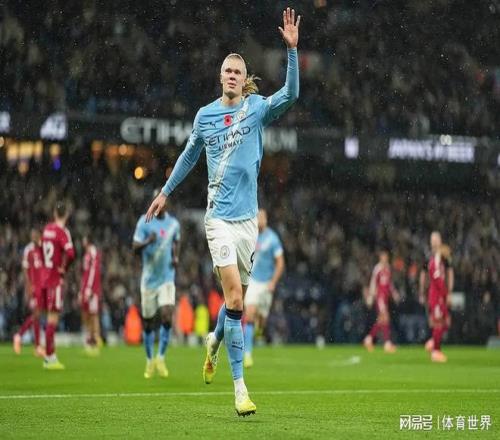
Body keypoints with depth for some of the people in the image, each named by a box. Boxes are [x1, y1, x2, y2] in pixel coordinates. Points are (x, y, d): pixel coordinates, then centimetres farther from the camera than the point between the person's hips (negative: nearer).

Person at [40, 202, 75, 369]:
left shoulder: (47, 229, 9)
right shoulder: (63, 231, -13)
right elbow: (70, 253, -26)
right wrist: (63, 269, -10)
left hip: (45, 278, 7)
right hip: (55, 280, -7)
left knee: (50, 316, 13)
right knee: (53, 317, -6)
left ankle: (51, 355, 17)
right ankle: (49, 357, -6)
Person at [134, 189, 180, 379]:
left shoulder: (174, 223, 4)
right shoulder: (144, 222, -4)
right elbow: (135, 248, -9)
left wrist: (176, 257, 4)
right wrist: (147, 242, -30)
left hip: (167, 278, 1)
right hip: (149, 278, -1)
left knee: (167, 317, -17)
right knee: (148, 322, 5)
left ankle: (160, 358, -4)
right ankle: (149, 361, 22)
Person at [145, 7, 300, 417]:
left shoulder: (258, 108, 3)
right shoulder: (205, 115, 6)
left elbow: (290, 94, -16)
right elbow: (190, 153, 23)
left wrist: (292, 48, -25)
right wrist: (166, 191, 29)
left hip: (248, 216, 1)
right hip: (219, 216, -1)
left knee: (237, 297, 10)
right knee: (234, 297, -14)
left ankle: (215, 341, 44)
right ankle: (239, 386, -13)